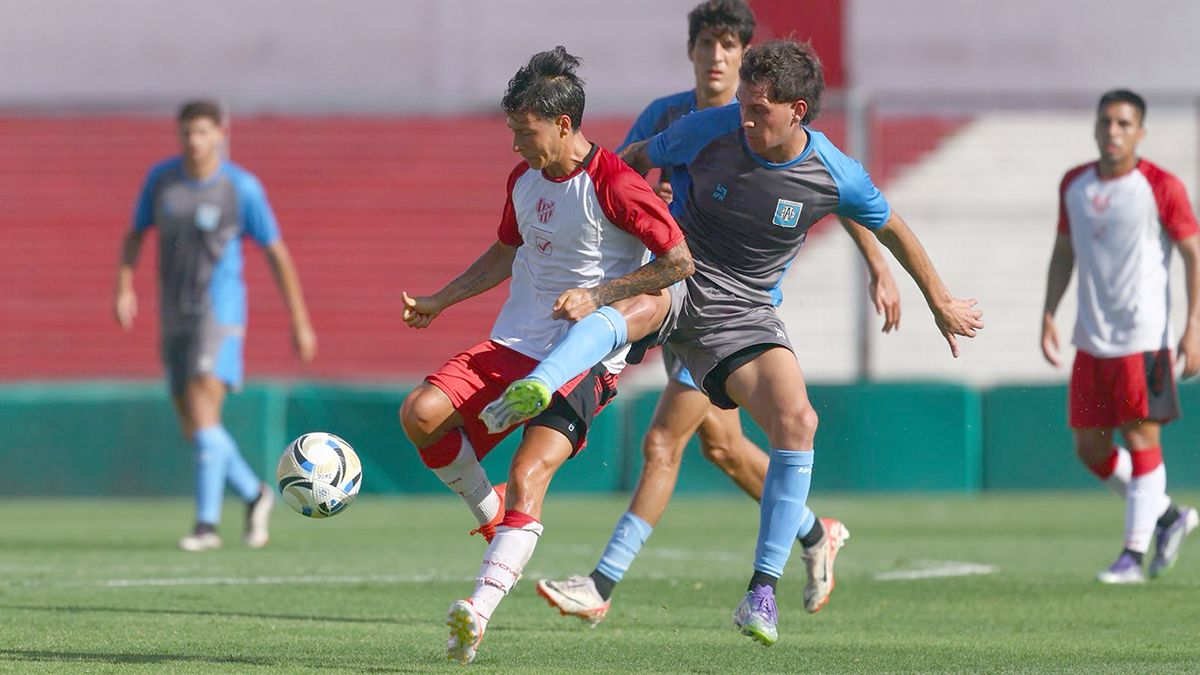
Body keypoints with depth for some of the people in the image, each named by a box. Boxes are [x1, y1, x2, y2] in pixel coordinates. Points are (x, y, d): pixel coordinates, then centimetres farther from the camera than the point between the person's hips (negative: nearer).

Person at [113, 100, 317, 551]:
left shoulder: (242, 188, -8)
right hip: (175, 316, 6)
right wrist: (123, 289, -2)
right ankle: (254, 494, 29)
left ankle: (207, 523, -20)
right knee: (192, 426, 8)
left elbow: (277, 254, -2)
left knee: (203, 409, -20)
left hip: (219, 310, -6)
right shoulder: (162, 178, 4)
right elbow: (135, 234, 15)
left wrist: (300, 323, -1)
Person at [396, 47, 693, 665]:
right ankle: (490, 513, 8)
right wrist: (437, 302, 19)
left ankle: (480, 610, -34)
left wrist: (598, 296, -16)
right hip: (513, 343, 7)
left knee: (528, 476, -24)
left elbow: (680, 262, -11)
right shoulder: (524, 178, 10)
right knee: (420, 413, -16)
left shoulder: (615, 186, -13)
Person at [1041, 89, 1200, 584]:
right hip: (1091, 339, 6)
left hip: (1143, 337, -6)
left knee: (1141, 439, -7)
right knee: (1089, 448, 8)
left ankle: (1134, 554, -2)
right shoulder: (1074, 185, 9)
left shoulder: (1160, 188, -7)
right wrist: (1048, 315, 9)